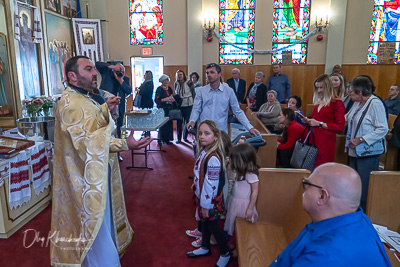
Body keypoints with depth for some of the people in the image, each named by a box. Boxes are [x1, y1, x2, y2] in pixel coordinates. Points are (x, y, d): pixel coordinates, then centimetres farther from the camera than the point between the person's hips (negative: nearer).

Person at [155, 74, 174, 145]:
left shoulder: (169, 88, 16)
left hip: (169, 108, 6)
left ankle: (167, 139, 11)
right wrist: (165, 99, -19)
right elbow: (156, 100, -9)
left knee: (169, 123, 3)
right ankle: (160, 140, -2)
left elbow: (172, 97, 22)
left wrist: (173, 99, 0)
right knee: (162, 124, -10)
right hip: (162, 109, -6)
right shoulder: (159, 89, -2)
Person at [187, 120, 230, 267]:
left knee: (212, 225, 10)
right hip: (202, 196, 8)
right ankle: (205, 248, 47)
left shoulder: (213, 158, -31)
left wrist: (206, 205, -20)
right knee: (205, 222, 25)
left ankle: (225, 254, 33)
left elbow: (211, 184, -27)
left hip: (210, 200, -8)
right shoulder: (204, 151, -3)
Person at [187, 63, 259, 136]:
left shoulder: (229, 91, 0)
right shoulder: (201, 91, 2)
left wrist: (250, 127, -6)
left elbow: (238, 111, 2)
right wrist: (192, 121, -18)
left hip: (222, 132, 0)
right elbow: (196, 109, 3)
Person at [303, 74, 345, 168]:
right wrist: (308, 121, 7)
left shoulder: (337, 103, -6)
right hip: (314, 140, 6)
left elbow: (340, 127, -12)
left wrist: (320, 124, -14)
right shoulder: (318, 102, 14)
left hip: (326, 143, -6)